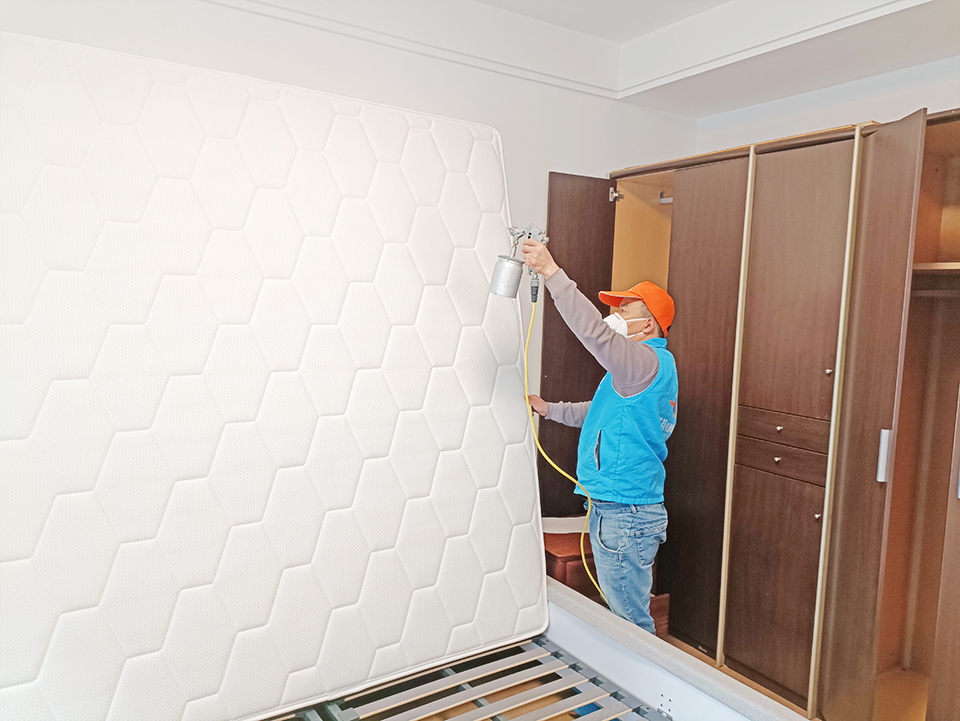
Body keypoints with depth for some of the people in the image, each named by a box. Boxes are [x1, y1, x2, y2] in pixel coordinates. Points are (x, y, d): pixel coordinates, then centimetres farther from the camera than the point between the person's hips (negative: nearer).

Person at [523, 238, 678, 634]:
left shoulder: (651, 362, -16)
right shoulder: (640, 368, 18)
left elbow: (597, 334, -33)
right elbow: (603, 411, 32)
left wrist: (552, 272, -33)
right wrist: (550, 409, 29)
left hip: (625, 516, -11)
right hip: (615, 511, 11)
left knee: (631, 623, 2)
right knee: (628, 612, 22)